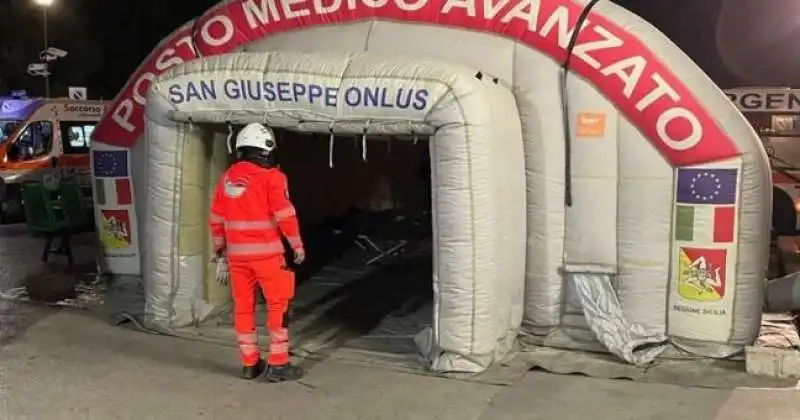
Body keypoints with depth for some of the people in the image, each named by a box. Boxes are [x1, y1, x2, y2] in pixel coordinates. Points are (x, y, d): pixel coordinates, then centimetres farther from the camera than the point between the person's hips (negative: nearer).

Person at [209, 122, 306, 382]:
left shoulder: (227, 178, 9)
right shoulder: (271, 177, -9)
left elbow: (216, 217, 13)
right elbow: (285, 215, -13)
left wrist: (219, 246, 26)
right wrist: (297, 246, -5)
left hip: (237, 253, 6)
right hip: (266, 253, -5)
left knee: (243, 306, 12)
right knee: (278, 305, 4)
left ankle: (250, 363, 19)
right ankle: (278, 364, 4)